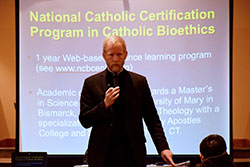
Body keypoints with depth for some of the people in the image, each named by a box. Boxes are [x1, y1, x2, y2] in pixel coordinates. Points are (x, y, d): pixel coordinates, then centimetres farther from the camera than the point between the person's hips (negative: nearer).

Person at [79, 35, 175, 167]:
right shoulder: (91, 83, 5)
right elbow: (84, 121, 0)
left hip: (133, 156, 0)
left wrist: (163, 148, -5)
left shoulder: (139, 82, 7)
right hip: (103, 156, 0)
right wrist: (104, 105, -15)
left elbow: (152, 119, 6)